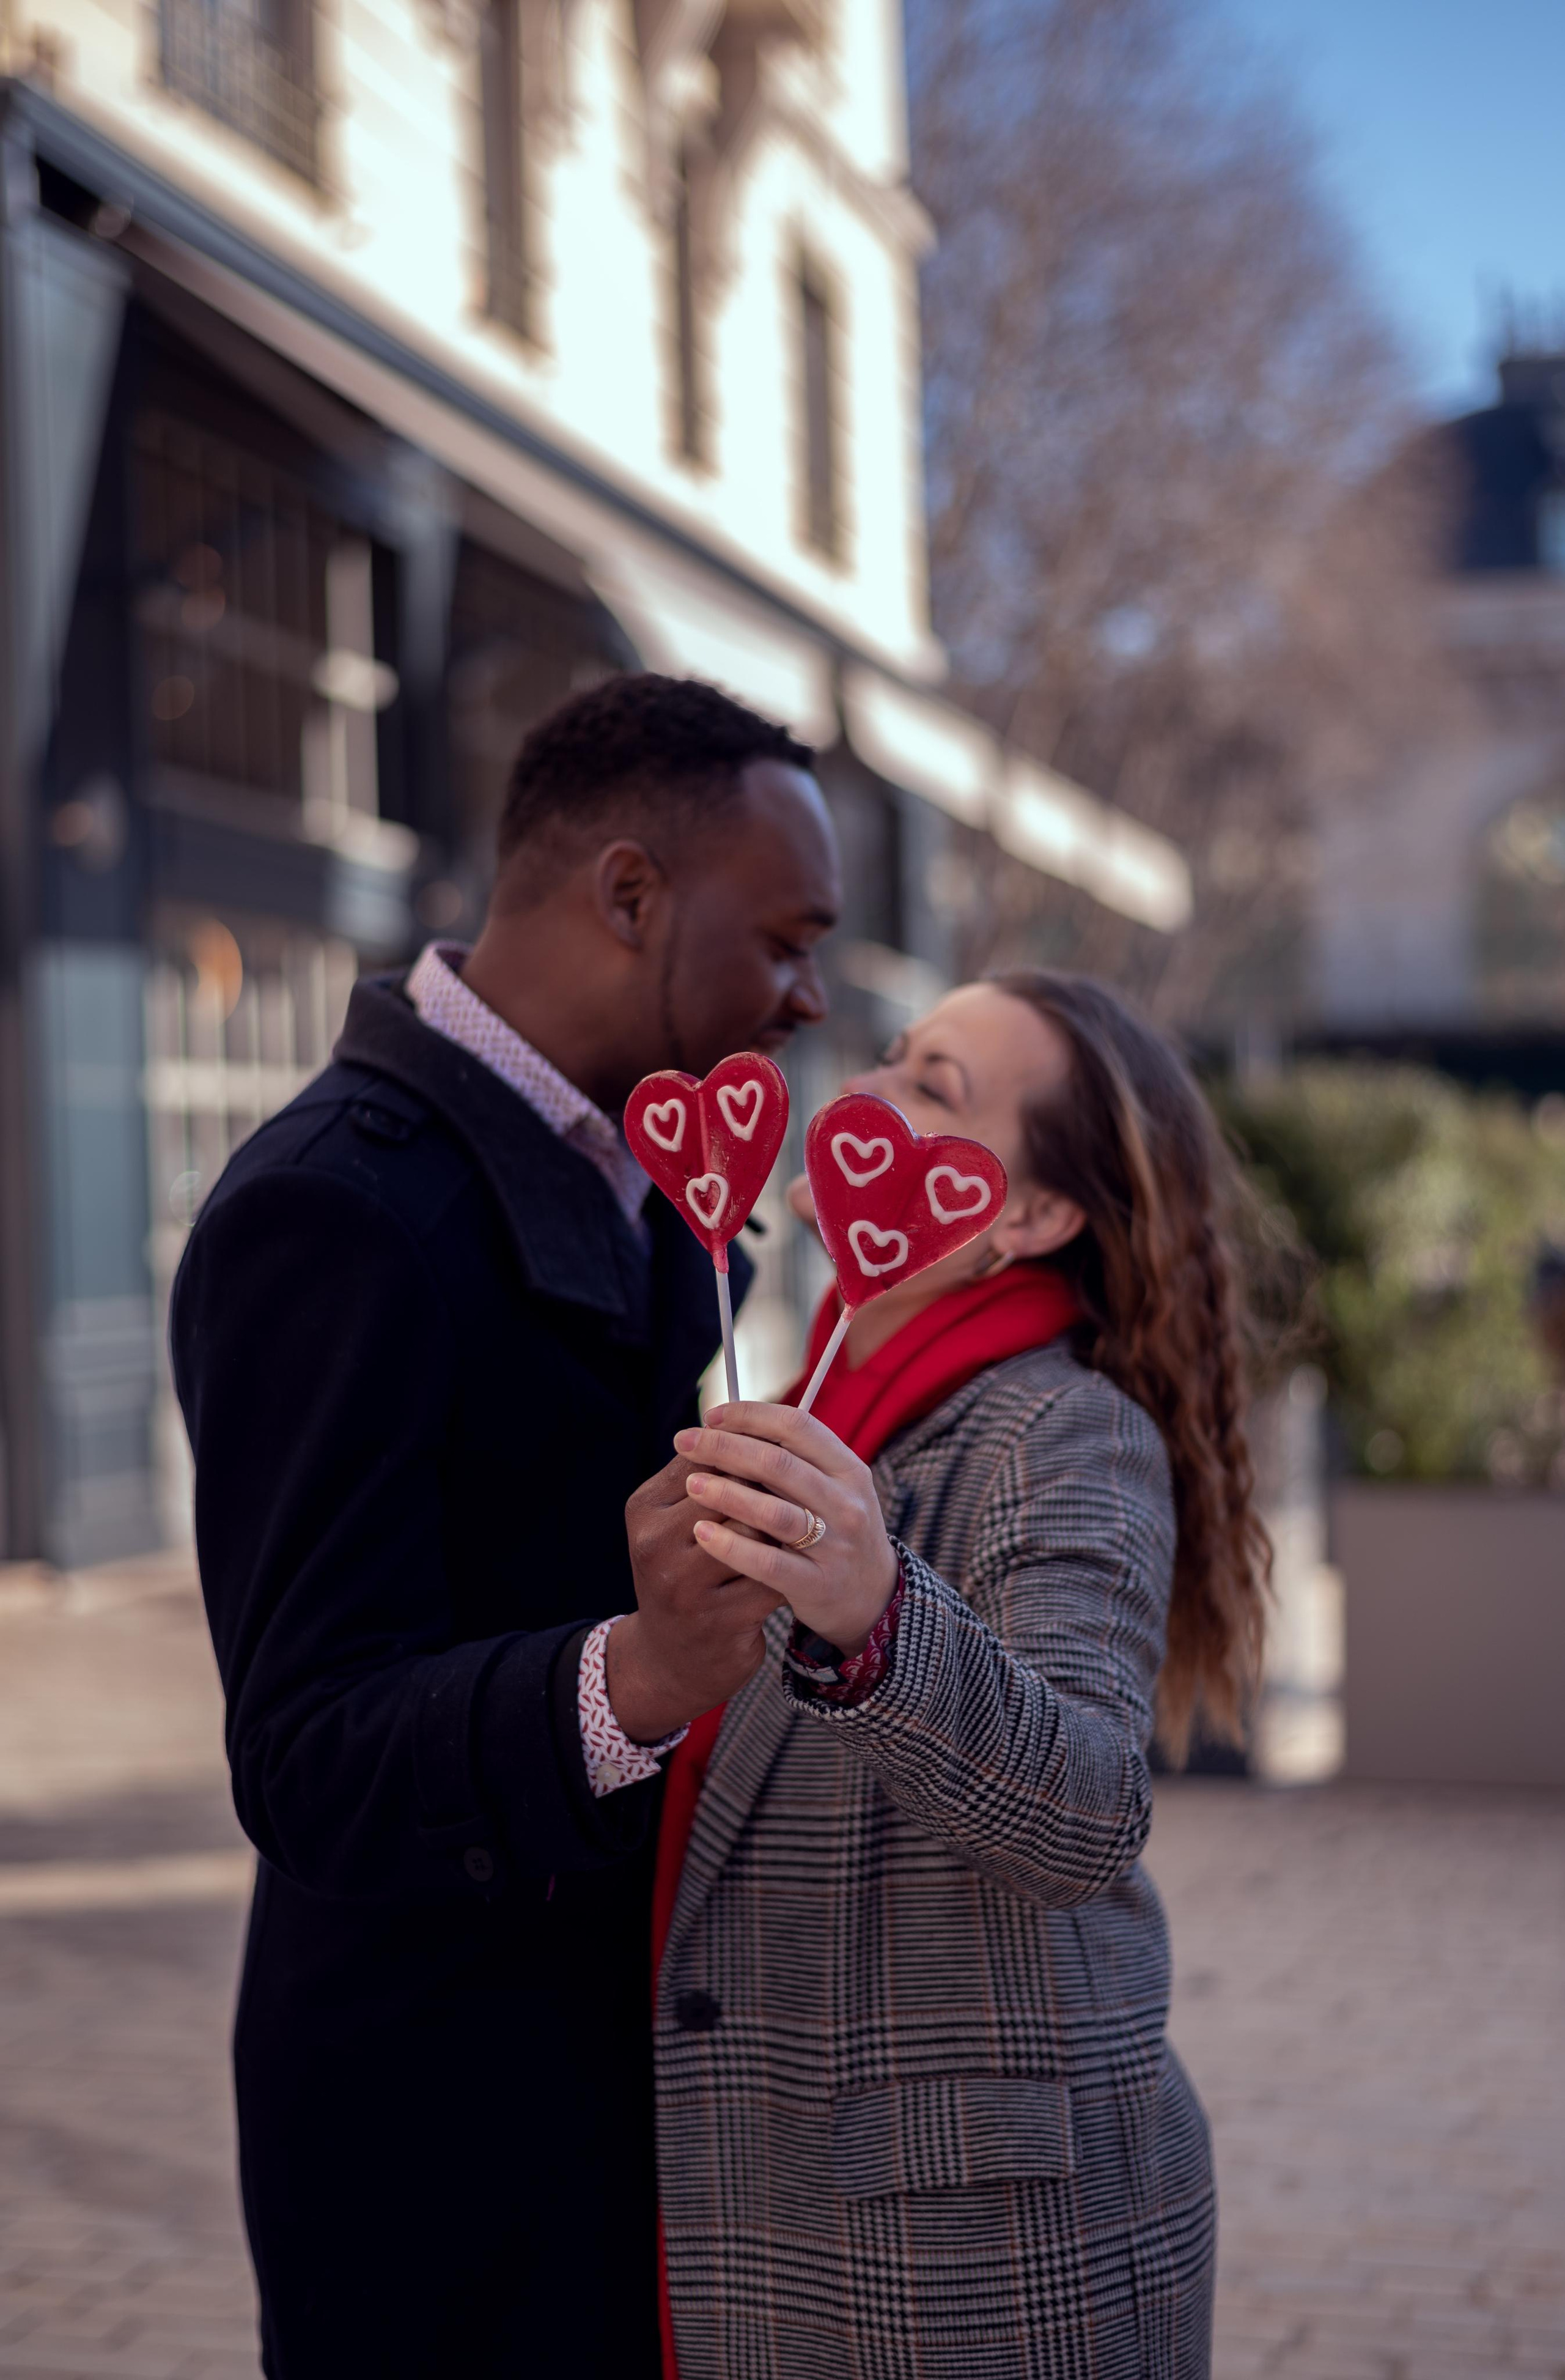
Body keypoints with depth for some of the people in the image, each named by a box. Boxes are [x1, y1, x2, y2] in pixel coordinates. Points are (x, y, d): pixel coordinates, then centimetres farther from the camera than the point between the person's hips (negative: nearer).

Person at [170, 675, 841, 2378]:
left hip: (639, 2052, 9)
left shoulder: (609, 1174, 8)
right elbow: (312, 1766, -29)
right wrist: (636, 1674, -44)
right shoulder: (340, 1210, -22)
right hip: (453, 2111, -9)